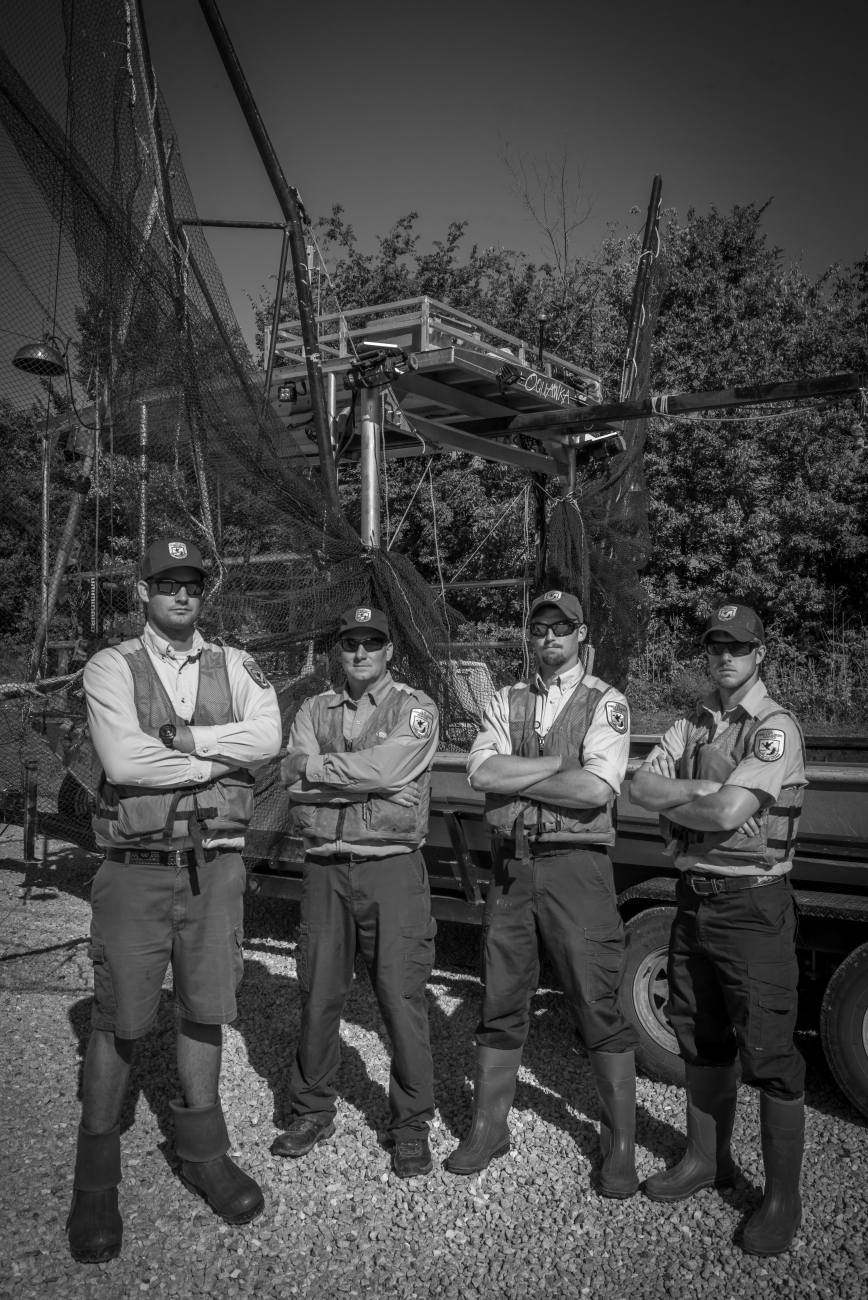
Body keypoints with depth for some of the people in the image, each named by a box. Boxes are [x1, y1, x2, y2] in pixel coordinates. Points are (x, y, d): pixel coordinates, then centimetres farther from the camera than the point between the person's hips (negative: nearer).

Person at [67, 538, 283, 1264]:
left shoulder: (235, 667, 7)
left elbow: (269, 738, -11)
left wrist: (183, 739, -16)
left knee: (205, 1010, 12)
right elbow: (122, 760, -17)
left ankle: (202, 1151, 29)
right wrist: (220, 758, -11)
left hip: (216, 866, 3)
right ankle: (96, 1180, 20)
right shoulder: (112, 667, -2)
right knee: (119, 1020, 4)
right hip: (136, 868, -2)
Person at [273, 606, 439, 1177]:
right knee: (318, 996, 11)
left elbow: (386, 768, -17)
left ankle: (412, 1125, 15)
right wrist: (364, 782, -13)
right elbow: (296, 783, -3)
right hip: (326, 869, 4)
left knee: (403, 998, 0)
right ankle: (313, 1112, 28)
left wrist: (315, 767, -7)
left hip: (392, 869, -3)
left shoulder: (416, 707, 1)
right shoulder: (315, 710, 12)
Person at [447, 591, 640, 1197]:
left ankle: (621, 1145, 18)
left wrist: (516, 777, -9)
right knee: (502, 1005, 12)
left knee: (599, 1009, 2)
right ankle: (488, 1129, 28)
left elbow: (596, 789, -17)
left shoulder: (606, 703, -1)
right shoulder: (508, 701, 12)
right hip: (511, 867, 4)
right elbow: (481, 771, -5)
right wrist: (559, 762, -11)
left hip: (576, 866, -4)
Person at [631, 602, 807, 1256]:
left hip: (753, 904, -7)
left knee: (768, 1052, -1)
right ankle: (708, 1159, 36)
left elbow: (728, 812, -23)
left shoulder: (776, 727, -12)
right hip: (694, 898, 7)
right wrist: (701, 790, -16)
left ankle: (783, 1197, 14)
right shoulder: (693, 723, 10)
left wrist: (673, 803, -6)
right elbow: (642, 785, -2)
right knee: (701, 1041, 19)